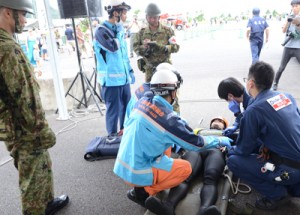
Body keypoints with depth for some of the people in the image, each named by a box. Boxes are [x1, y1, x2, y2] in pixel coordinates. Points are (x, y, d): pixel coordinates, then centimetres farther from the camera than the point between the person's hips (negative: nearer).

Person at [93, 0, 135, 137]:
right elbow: (113, 47, -27)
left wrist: (130, 70, 17)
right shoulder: (101, 31, -11)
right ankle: (112, 136, 17)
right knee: (113, 109, 1)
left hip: (123, 77, 8)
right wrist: (119, 32, -12)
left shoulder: (118, 30, 14)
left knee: (127, 106, 17)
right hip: (111, 79, -8)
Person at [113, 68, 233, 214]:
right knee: (186, 168, 4)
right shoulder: (167, 119, -23)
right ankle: (143, 191, 0)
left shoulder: (144, 100, -4)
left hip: (122, 165, 7)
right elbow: (196, 143, -10)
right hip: (135, 173, -7)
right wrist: (219, 141, 6)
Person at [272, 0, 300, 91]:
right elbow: (283, 31, -1)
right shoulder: (290, 17, 8)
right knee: (282, 67, 7)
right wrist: (287, 21, -15)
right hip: (288, 47, 2)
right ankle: (275, 83, 22)